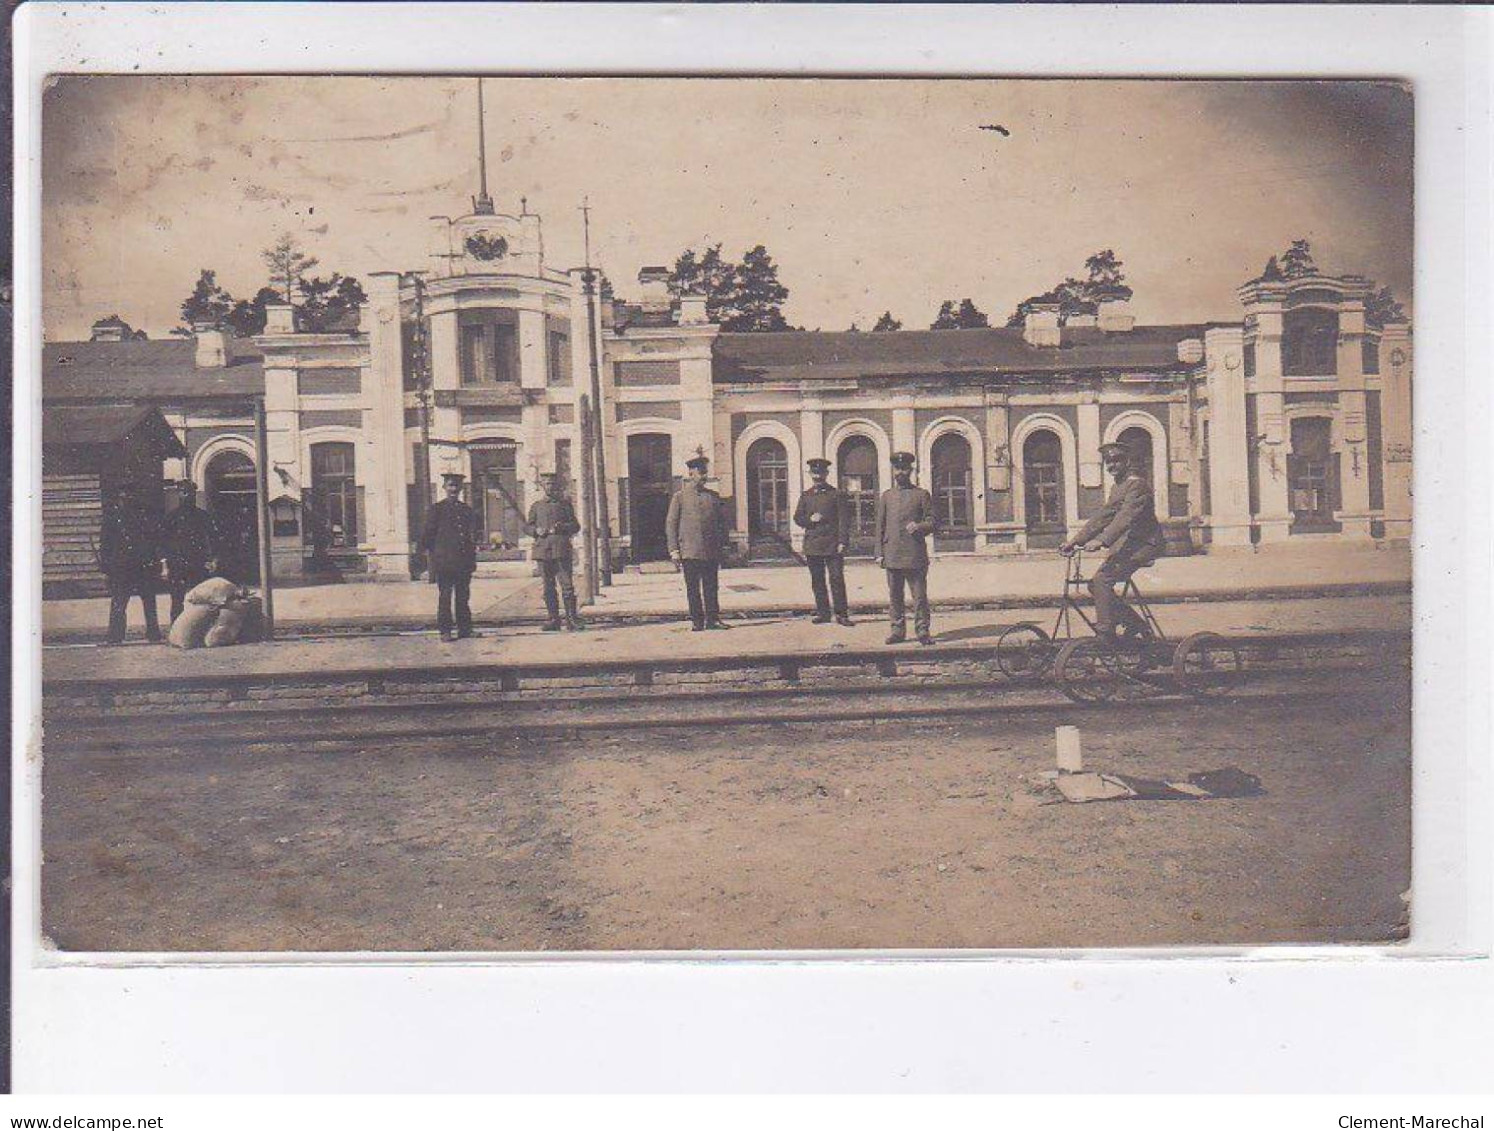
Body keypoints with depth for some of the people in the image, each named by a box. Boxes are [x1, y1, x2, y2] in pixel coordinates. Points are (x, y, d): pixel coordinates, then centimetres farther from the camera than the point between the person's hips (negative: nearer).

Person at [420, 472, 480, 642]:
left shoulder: (468, 511, 15)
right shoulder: (436, 510, 1)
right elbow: (428, 536, 1)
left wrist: (472, 560, 13)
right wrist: (434, 556, -5)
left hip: (464, 562, 4)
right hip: (444, 562, -4)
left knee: (464, 596, 8)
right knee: (445, 596, -3)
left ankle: (465, 629, 13)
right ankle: (445, 631, 1)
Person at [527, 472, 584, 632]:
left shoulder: (565, 504, 11)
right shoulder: (536, 506, 16)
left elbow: (575, 526, 8)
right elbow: (529, 527, 18)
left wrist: (562, 527, -11)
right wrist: (536, 530, -4)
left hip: (561, 549, -2)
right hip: (542, 550, 2)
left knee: (567, 584, -9)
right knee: (548, 587, 4)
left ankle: (571, 619, -7)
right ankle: (553, 619, 8)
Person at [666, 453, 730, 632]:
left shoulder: (713, 496, 13)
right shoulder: (680, 497, 4)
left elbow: (722, 521, 17)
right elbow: (670, 524, 2)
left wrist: (722, 545, 9)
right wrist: (674, 549, -5)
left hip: (711, 551, 3)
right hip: (689, 551, -2)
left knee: (711, 586, 4)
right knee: (693, 588, 0)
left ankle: (713, 618, 9)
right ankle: (697, 621, 5)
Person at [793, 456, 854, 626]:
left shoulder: (837, 494, 2)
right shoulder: (805, 496, 13)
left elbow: (844, 520, -2)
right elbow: (797, 518, 14)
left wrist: (843, 542, -10)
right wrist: (810, 520, -7)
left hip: (832, 545, -4)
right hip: (812, 545, 4)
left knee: (837, 579, -6)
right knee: (817, 581, 7)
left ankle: (841, 614, -2)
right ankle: (822, 612, 15)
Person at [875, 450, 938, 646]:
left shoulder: (922, 495, 6)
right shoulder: (886, 496, 13)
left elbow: (932, 522, 4)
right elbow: (880, 526, 12)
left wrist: (919, 526, -18)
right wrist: (879, 553, 5)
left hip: (915, 554, -3)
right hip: (892, 555, 3)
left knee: (919, 594, -4)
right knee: (895, 596, 6)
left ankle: (923, 631, 0)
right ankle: (898, 630, 13)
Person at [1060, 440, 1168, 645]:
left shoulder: (1137, 484, -13)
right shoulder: (1118, 487, 18)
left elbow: (1125, 517, -26)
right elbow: (1102, 517, 18)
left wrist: (1101, 541, -37)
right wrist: (1076, 540, 10)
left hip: (1142, 546, -10)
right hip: (1127, 545, 10)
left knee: (1102, 581, -22)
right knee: (1096, 585, 2)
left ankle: (1105, 632, -17)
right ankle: (1138, 627, 9)